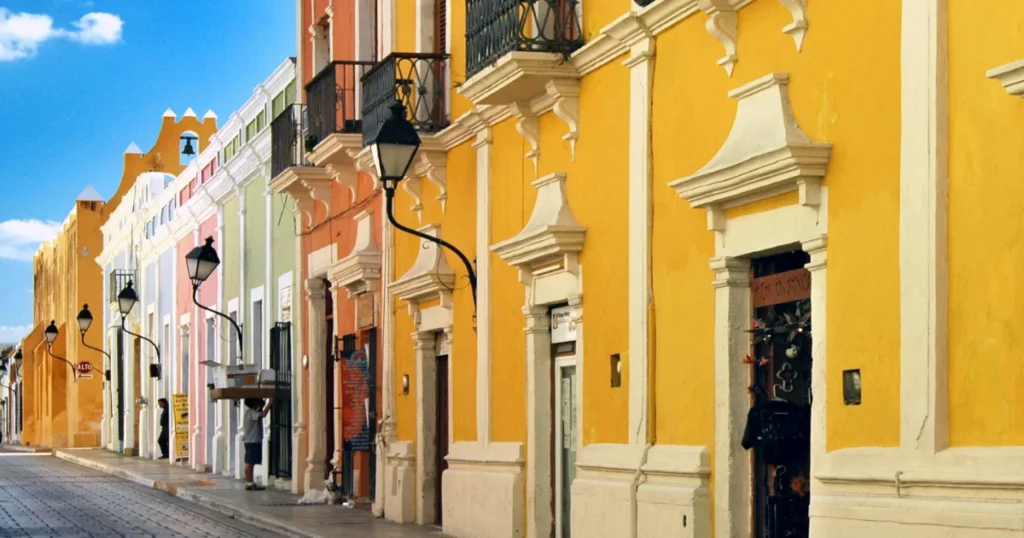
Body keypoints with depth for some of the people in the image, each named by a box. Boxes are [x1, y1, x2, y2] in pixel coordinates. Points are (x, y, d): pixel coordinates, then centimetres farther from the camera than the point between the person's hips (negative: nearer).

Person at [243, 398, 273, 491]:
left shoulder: (252, 412, 15)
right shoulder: (251, 412, -15)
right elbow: (263, 414, -29)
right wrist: (270, 403, -24)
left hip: (254, 440, 10)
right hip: (252, 441, -10)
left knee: (251, 462, 10)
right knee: (250, 462, -8)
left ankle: (250, 482, 13)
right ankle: (249, 483, -9)